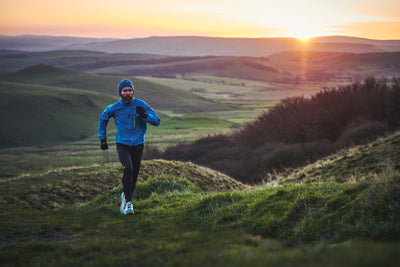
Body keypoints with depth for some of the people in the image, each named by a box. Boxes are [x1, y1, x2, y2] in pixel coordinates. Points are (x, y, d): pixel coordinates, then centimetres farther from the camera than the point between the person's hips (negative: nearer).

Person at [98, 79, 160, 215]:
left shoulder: (140, 105, -6)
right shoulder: (114, 108, -6)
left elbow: (157, 121, -7)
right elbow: (103, 118, 15)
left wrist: (145, 115, -27)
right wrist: (102, 139, 15)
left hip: (138, 145, 2)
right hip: (122, 144, -2)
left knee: (134, 175, 9)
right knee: (128, 168, -26)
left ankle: (125, 196, 37)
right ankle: (128, 201, -21)